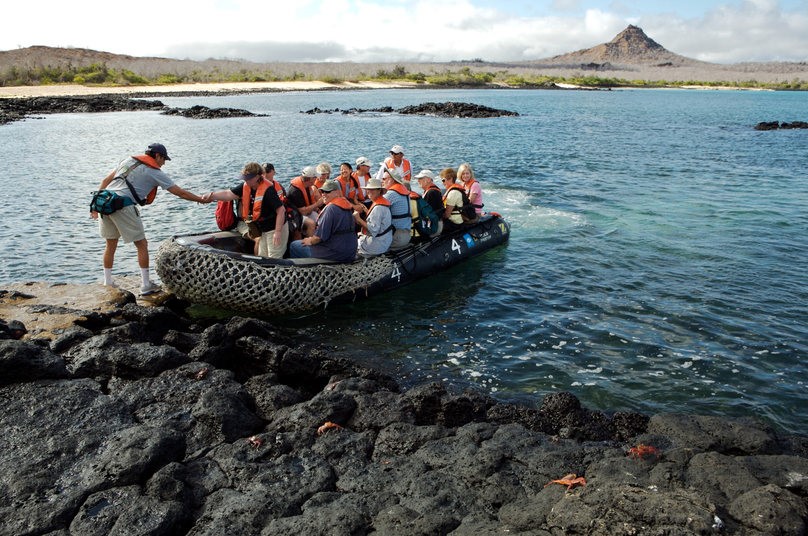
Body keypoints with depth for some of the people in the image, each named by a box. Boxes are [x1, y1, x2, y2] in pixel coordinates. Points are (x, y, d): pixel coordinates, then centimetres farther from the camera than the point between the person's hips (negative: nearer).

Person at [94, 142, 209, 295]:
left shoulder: (128, 160, 23)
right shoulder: (155, 172, 4)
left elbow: (105, 181, 20)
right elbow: (180, 192, 6)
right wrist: (202, 200, 16)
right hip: (123, 206, -7)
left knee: (111, 245, 19)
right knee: (142, 245, 5)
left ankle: (107, 283, 26)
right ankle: (146, 286, 7)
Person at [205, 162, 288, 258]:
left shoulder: (268, 189, -23)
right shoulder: (245, 186, -1)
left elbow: (281, 210, -25)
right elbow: (228, 194, -6)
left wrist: (278, 232, -26)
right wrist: (212, 196, -23)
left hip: (275, 228, -8)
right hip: (263, 229, 8)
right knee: (263, 258, 17)